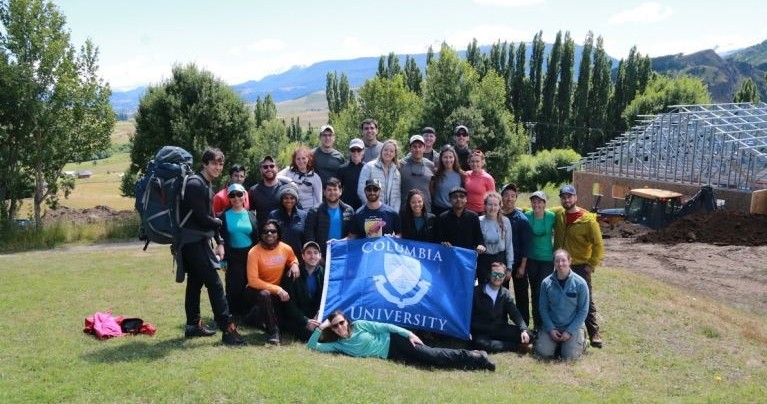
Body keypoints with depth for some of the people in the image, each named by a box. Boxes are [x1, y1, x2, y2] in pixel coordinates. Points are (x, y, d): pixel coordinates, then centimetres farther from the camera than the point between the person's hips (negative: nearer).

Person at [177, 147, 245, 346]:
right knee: (214, 283, -11)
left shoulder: (207, 184, 14)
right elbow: (201, 217, -19)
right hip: (193, 241, -10)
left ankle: (193, 325, 25)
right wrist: (218, 223, 0)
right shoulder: (195, 184, -16)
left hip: (198, 241, 10)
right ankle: (228, 329, -11)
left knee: (195, 282, 15)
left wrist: (219, 242, 10)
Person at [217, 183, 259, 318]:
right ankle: (234, 315, 7)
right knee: (234, 287, -6)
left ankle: (248, 315, 15)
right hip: (233, 257, -2)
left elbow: (257, 238, 8)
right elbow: (221, 239, -2)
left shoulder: (251, 215, 6)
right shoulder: (224, 216, 0)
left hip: (250, 256, 2)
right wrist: (223, 260, -7)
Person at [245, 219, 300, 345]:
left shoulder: (286, 248, -8)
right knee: (264, 295, -36)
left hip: (278, 290, 6)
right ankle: (273, 331, -19)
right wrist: (277, 289, -30)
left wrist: (294, 265, -10)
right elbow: (253, 280, -24)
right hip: (258, 289, -6)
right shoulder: (254, 252, -20)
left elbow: (293, 259, 16)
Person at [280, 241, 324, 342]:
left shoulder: (323, 273, 0)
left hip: (314, 314, 5)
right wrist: (305, 321, -25)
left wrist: (319, 314, -18)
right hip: (294, 317, -5)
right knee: (311, 333, -29)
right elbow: (289, 304, -15)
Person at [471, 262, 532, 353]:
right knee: (480, 343, -38)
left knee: (527, 336, -16)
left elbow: (515, 314, -3)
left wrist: (524, 330, -22)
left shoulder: (506, 294, 6)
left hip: (501, 329, 3)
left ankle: (494, 343, -13)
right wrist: (469, 333, -20)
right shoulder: (477, 291, -5)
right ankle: (516, 346, -24)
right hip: (481, 331, -3)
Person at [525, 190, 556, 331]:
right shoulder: (527, 216, -7)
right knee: (534, 292, 11)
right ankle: (537, 323, 24)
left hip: (547, 259, -2)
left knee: (542, 292, -9)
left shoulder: (551, 216, -11)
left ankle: (541, 323, 4)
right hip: (531, 259, 2)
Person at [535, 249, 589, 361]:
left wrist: (570, 331, -13)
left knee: (569, 356, -17)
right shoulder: (546, 283, -7)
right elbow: (543, 308, 0)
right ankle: (557, 342, 19)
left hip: (573, 326, -2)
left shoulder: (580, 283, -12)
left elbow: (583, 311, -8)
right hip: (552, 326, 2)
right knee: (543, 352, -14)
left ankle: (580, 339, 16)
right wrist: (550, 329, -11)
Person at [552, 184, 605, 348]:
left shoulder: (588, 219, -14)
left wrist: (592, 265, -11)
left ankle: (594, 333, 9)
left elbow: (598, 245, -10)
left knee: (586, 301, 0)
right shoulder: (557, 213, -2)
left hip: (580, 267, -4)